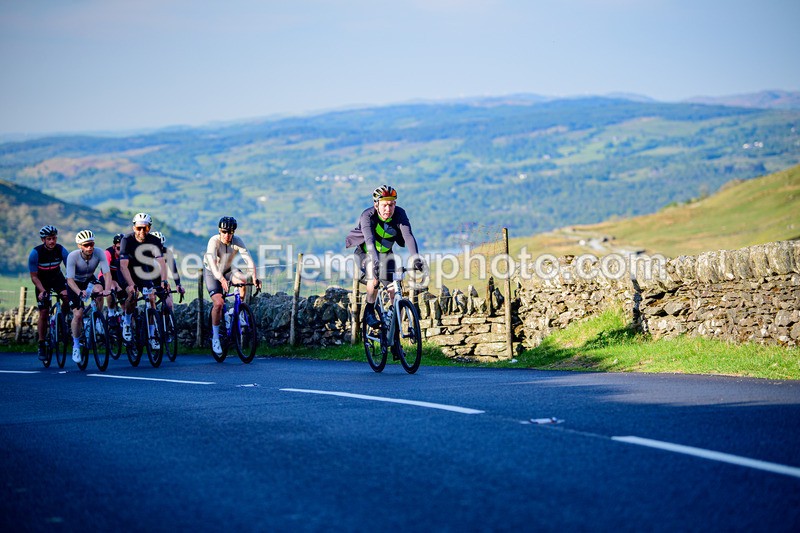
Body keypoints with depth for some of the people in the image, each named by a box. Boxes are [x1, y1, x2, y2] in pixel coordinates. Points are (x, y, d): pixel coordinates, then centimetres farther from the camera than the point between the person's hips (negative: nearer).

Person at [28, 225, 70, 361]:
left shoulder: (61, 250, -21)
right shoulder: (35, 253, -24)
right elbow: (34, 276, -18)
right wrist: (42, 291, -31)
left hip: (57, 278, 1)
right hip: (42, 281, -1)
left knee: (67, 297, -29)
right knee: (43, 313, -6)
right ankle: (41, 345, 3)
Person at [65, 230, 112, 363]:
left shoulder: (99, 253, -26)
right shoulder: (73, 256, -31)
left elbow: (107, 273, -29)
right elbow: (70, 279, -35)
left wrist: (107, 289, -47)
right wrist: (79, 292, -52)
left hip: (89, 280, 2)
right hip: (75, 283, -2)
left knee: (98, 290, -33)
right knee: (78, 314, -15)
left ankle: (98, 320, -10)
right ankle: (76, 345, 5)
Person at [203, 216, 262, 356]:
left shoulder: (237, 241, -21)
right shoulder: (214, 241, -28)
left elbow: (248, 259, -30)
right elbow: (212, 261, -42)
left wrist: (255, 277, -46)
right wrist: (221, 279, -58)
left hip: (228, 270, 3)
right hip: (212, 273, -3)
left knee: (243, 280, -29)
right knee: (218, 303, -20)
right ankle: (215, 337, -5)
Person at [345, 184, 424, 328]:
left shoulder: (399, 214, -22)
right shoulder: (368, 216, -28)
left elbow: (408, 236, -34)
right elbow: (369, 239, -44)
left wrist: (416, 258, -51)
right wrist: (374, 260, -61)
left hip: (385, 253, 3)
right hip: (366, 253, -3)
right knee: (374, 277, -32)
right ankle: (369, 312, -12)